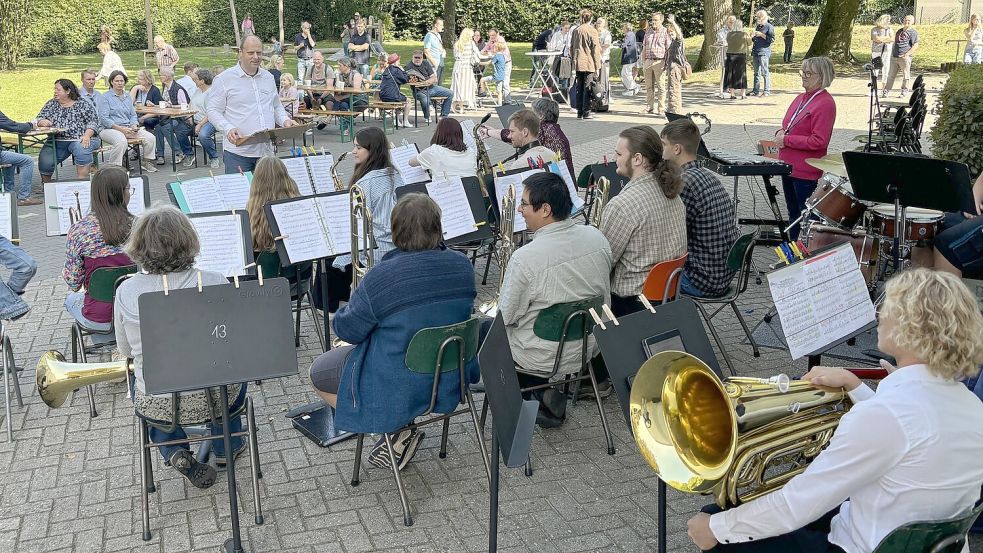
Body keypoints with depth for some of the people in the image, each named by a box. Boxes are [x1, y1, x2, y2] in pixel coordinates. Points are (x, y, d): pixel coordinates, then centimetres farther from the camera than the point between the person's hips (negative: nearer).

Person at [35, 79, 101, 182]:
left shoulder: (82, 105, 4)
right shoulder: (51, 104, 15)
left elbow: (93, 121, -1)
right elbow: (39, 119, 16)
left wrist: (87, 136, -18)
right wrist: (42, 122, -9)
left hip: (79, 140, -3)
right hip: (56, 142, 4)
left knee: (82, 150, -38)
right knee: (44, 162, -19)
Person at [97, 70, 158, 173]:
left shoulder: (127, 97, 18)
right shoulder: (105, 97, -2)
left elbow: (133, 115, 19)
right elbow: (104, 119, -10)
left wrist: (134, 125, -3)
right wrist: (120, 128, -19)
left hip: (127, 128, 6)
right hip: (109, 129, -6)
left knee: (151, 138, -13)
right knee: (121, 141, -40)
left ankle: (147, 162, 4)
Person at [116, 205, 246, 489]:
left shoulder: (126, 291, -12)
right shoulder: (214, 283, -17)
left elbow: (126, 350, 4)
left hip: (156, 406, 1)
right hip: (213, 399, -1)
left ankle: (174, 452, 21)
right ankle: (226, 448, 41)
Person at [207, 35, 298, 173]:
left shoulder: (268, 77, 15)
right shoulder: (224, 79, -2)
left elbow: (276, 107, 24)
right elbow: (213, 112, -4)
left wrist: (285, 120, 3)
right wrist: (228, 129, -21)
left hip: (266, 151, 5)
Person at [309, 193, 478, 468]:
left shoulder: (384, 276, -26)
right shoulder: (462, 266, -9)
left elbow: (347, 330, -14)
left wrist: (352, 306, 9)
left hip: (400, 385, -7)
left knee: (318, 373, 16)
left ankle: (398, 431, 6)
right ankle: (401, 424, 19)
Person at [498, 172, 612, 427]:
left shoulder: (525, 258, -28)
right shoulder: (597, 237, -10)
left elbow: (506, 317, -16)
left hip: (543, 360, -5)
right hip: (588, 349, 6)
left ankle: (539, 388, 16)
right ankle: (553, 390, 19)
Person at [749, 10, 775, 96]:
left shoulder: (769, 27, -2)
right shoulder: (757, 27, 20)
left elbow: (772, 39, -10)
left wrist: (761, 35, -13)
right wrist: (753, 36, 8)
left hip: (764, 52, -7)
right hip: (755, 53, 7)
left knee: (765, 72, -8)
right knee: (756, 72, 9)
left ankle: (767, 91, -5)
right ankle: (755, 90, 13)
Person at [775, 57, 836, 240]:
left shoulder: (825, 103, -15)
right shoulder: (801, 98, 11)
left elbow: (818, 142, -22)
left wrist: (786, 140, -18)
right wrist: (780, 133, -2)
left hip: (805, 172, -9)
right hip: (788, 166, 9)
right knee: (793, 213, 19)